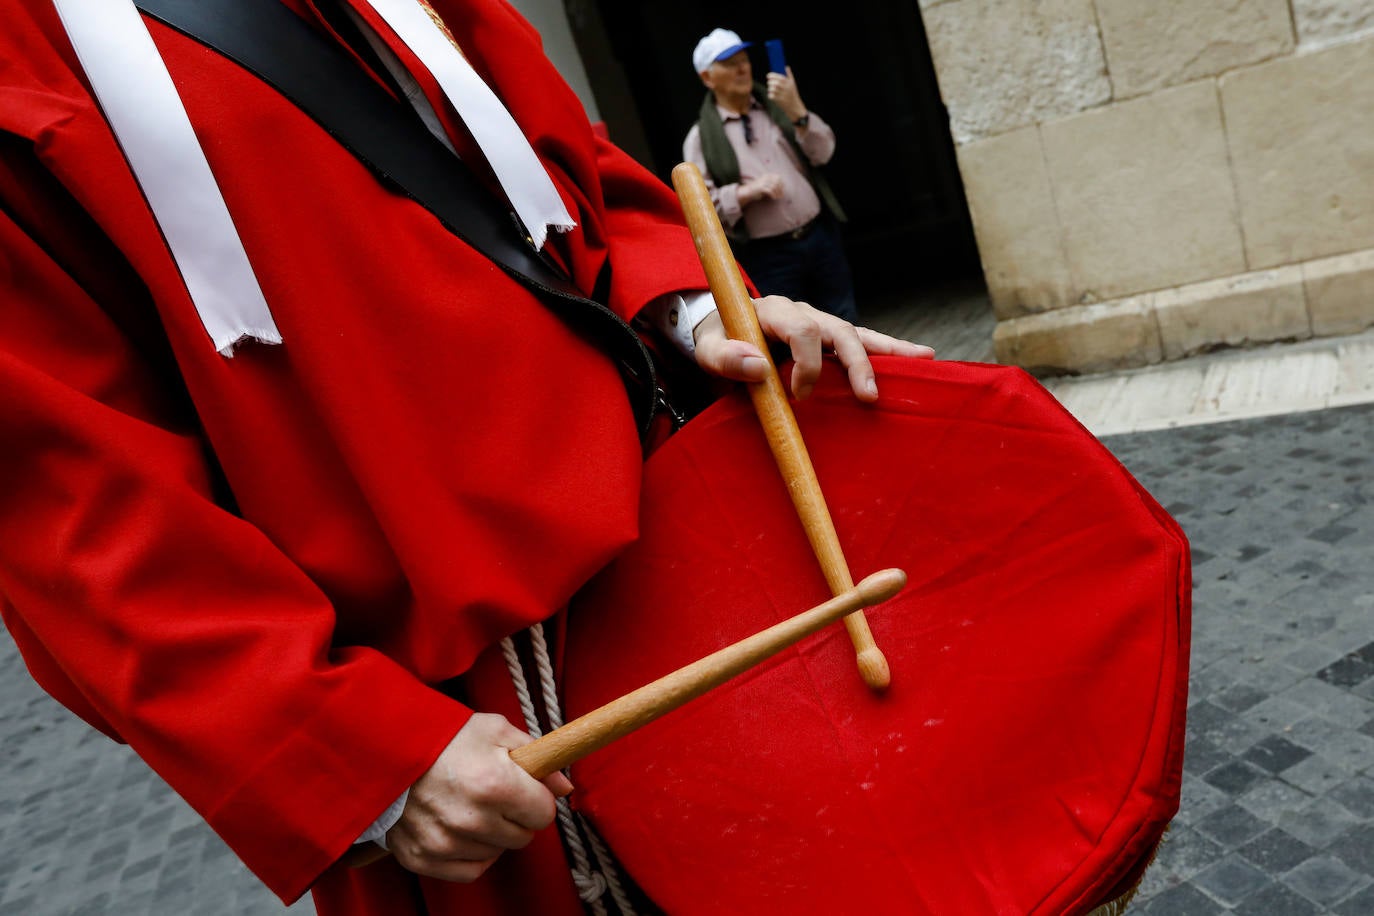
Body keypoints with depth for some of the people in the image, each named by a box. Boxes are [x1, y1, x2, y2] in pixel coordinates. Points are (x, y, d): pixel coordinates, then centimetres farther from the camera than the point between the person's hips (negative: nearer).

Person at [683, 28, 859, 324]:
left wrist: (796, 110, -17)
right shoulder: (701, 138, -2)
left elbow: (822, 153, -2)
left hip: (820, 235, 3)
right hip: (768, 255, -3)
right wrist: (749, 191, -20)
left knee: (846, 325, 11)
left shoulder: (778, 105, 7)